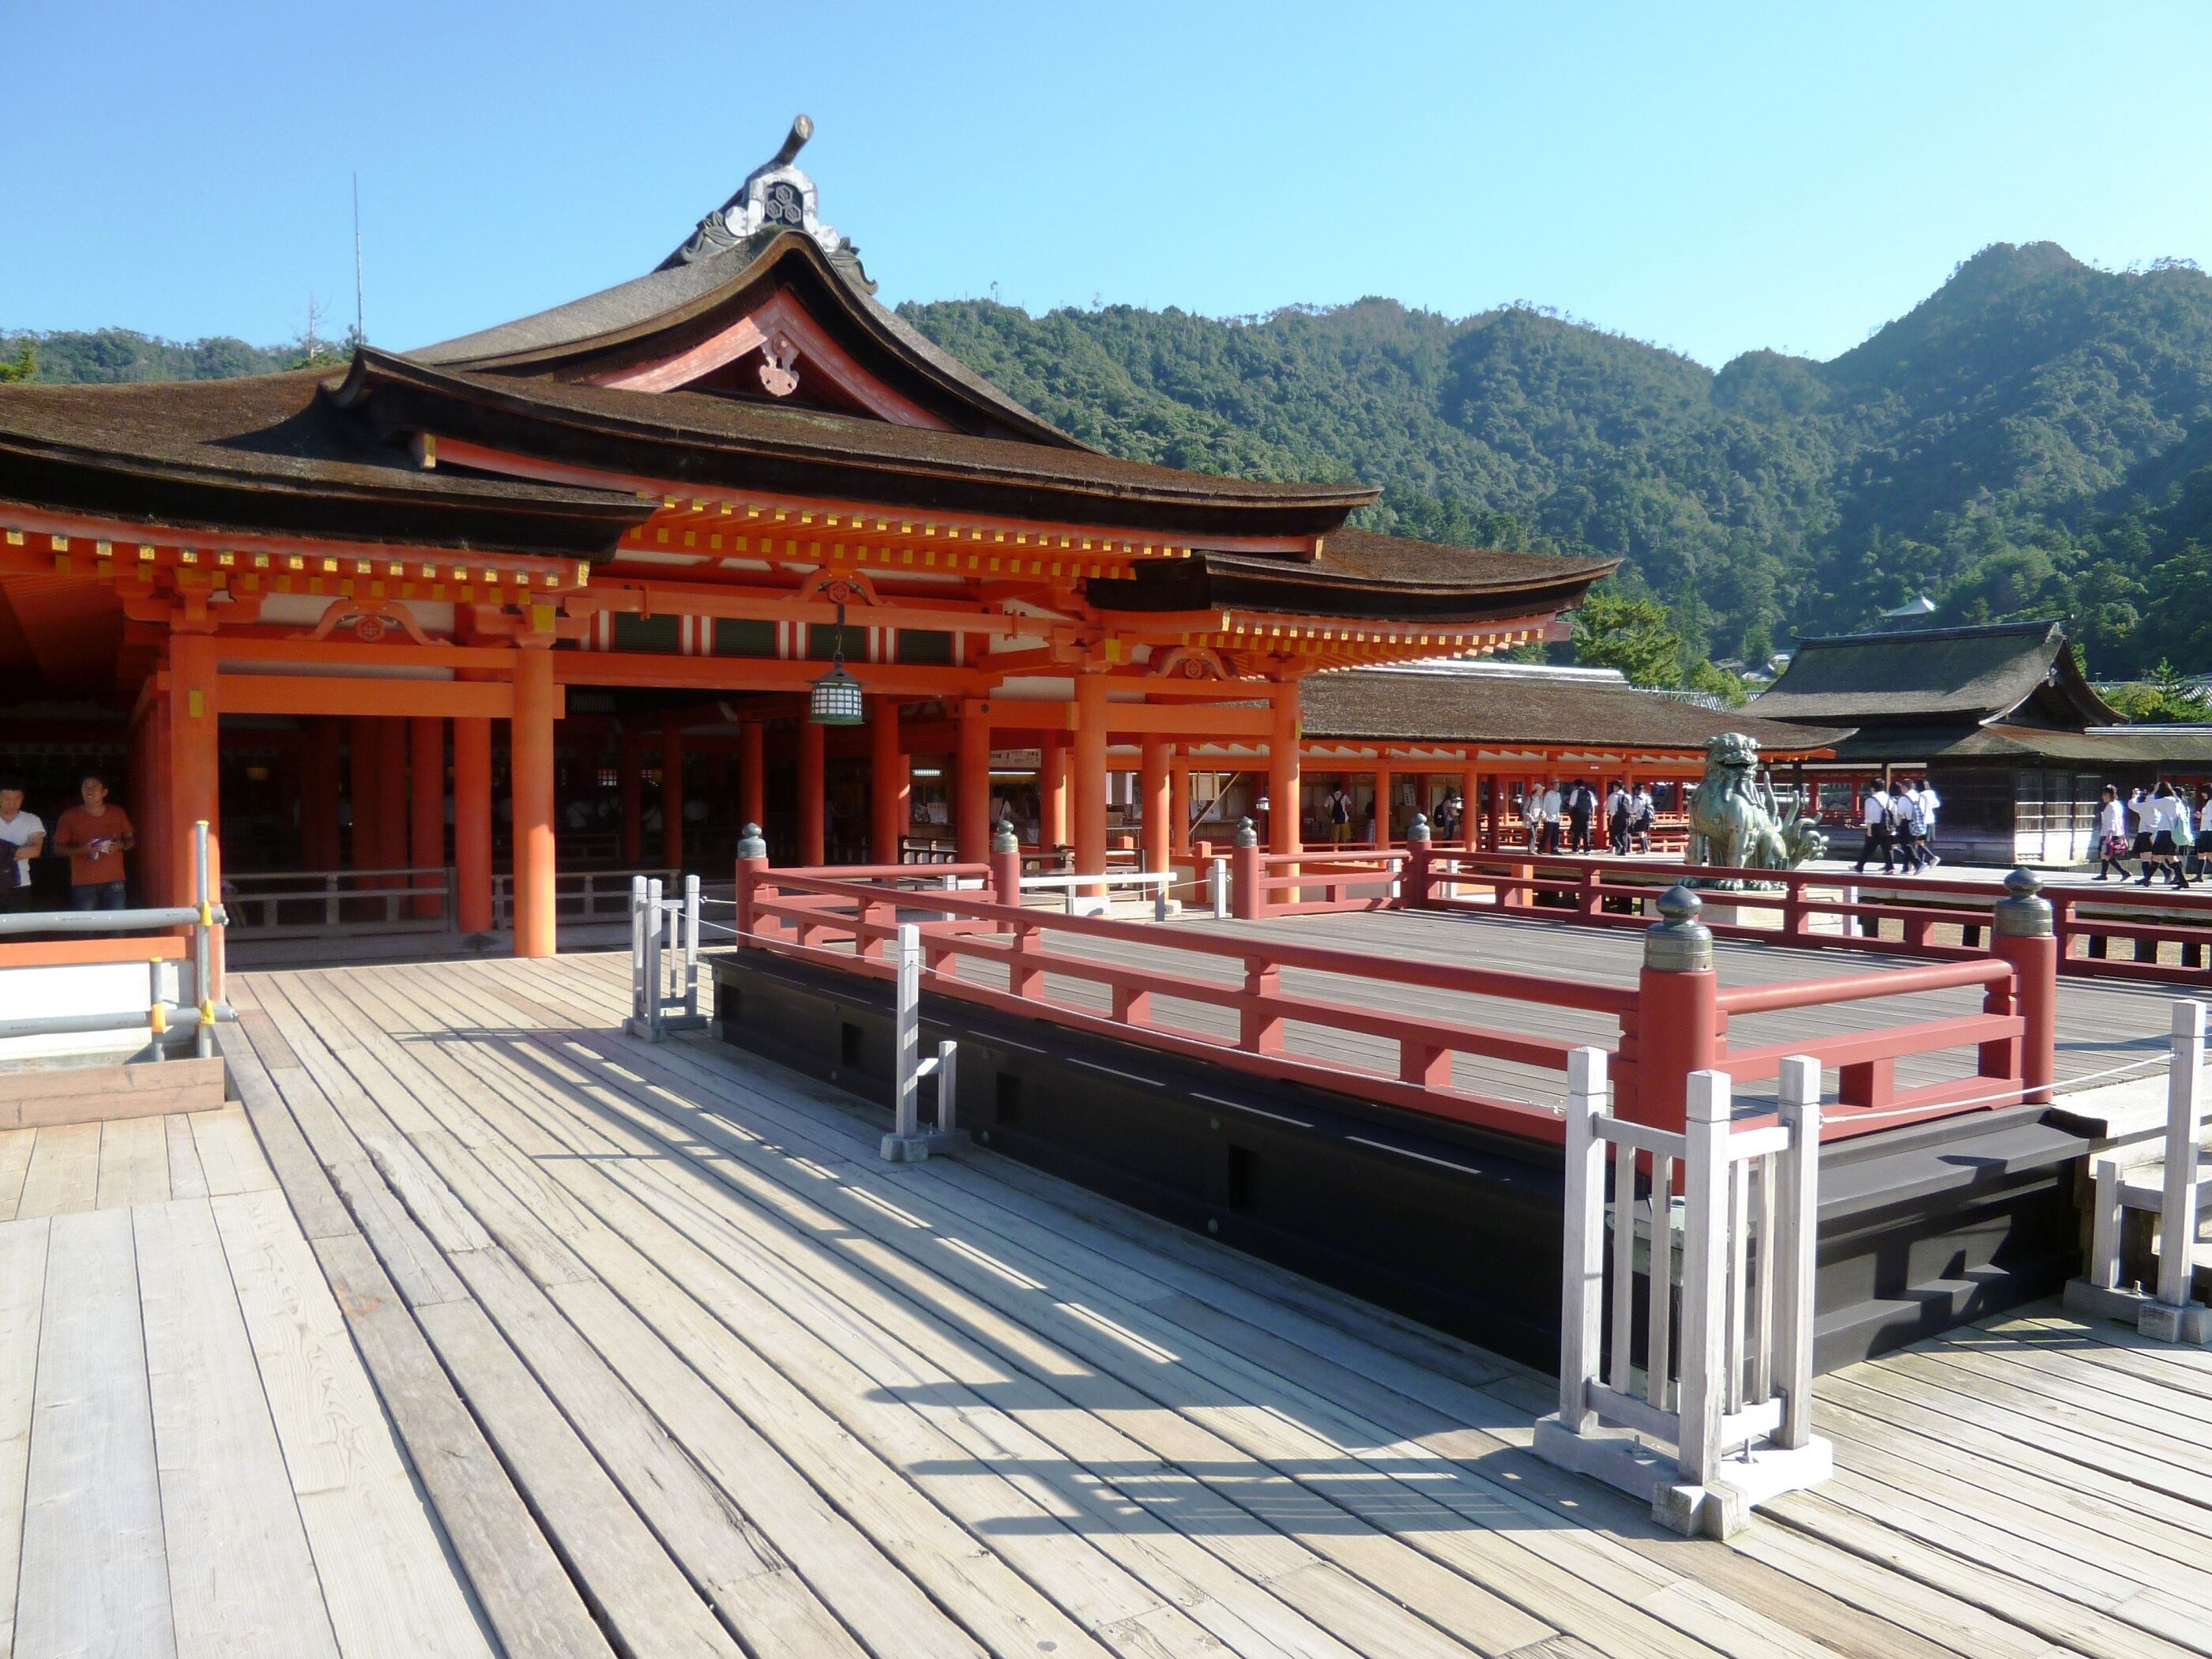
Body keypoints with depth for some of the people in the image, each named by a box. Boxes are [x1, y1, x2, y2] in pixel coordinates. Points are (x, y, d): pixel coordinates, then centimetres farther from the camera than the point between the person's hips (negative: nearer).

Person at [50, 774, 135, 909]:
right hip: (84, 883, -2)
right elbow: (58, 847, 5)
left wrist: (121, 845, -5)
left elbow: (131, 839, 18)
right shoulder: (70, 816, 3)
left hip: (114, 881, 2)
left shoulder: (118, 813, 10)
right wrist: (81, 850, -14)